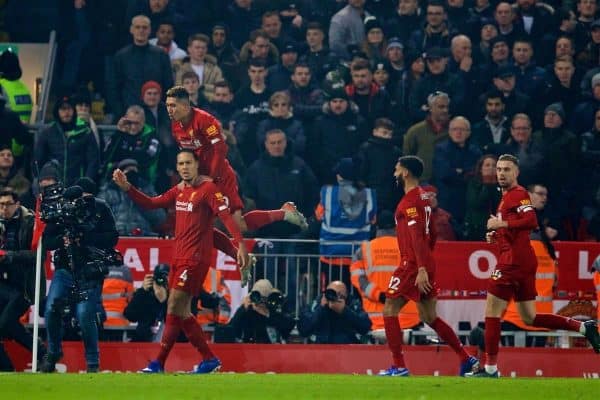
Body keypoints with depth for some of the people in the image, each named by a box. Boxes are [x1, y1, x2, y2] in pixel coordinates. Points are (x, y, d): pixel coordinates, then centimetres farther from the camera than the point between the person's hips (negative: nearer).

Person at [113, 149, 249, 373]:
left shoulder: (208, 189, -9)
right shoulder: (179, 190, 14)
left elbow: (226, 215, -18)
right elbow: (151, 203, 15)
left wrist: (240, 243, -29)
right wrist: (126, 187, 3)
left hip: (195, 259, -9)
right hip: (178, 258, 9)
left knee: (174, 307, -11)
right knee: (181, 312, 9)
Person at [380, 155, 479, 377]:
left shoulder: (409, 201, -13)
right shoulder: (423, 197, 17)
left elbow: (417, 236, -21)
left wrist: (422, 269, -26)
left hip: (412, 265, -9)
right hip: (426, 265, 9)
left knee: (389, 310, -4)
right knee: (429, 317, 13)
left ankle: (399, 366, -7)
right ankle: (466, 359, 11)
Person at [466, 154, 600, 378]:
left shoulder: (517, 194, -10)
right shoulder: (507, 196, 21)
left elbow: (531, 221, -26)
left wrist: (501, 224, -22)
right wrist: (495, 235, 14)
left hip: (514, 261, -10)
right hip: (524, 261, 10)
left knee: (492, 311, -6)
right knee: (530, 318, 13)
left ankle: (490, 368, -4)